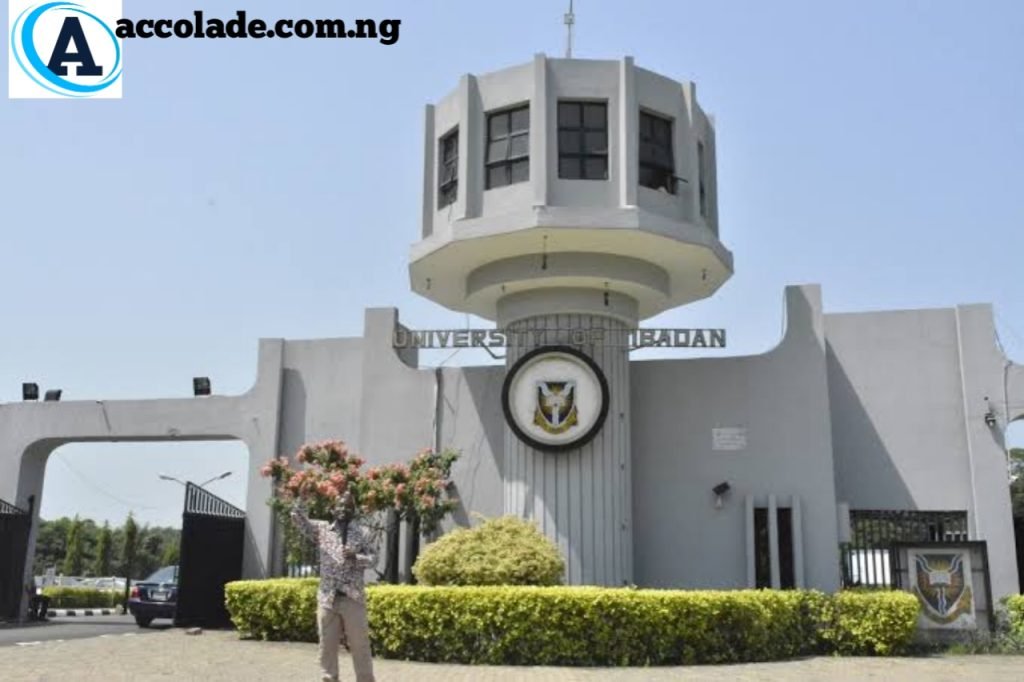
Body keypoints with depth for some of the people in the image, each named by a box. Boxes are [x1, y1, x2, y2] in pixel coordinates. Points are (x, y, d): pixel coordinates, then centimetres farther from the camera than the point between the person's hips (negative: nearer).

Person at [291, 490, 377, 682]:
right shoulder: (322, 529, 8)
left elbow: (373, 557, 2)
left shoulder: (361, 533, 4)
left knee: (360, 645, 2)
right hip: (327, 597, 2)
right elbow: (298, 519, 1)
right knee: (327, 645, 6)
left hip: (353, 598, -2)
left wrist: (356, 557, -17)